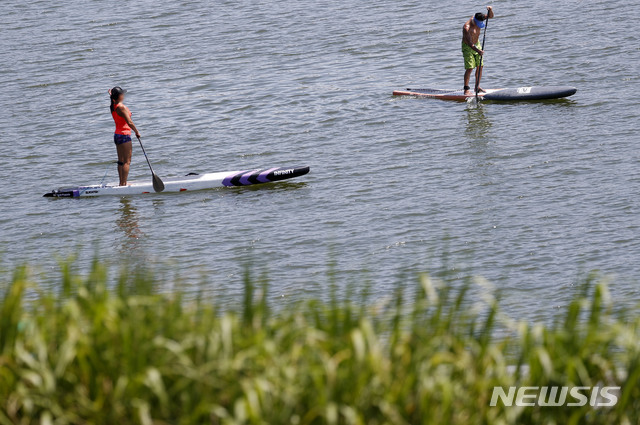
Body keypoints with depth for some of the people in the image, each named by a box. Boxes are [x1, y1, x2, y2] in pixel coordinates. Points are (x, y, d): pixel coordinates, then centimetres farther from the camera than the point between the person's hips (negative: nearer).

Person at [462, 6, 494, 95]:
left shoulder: (479, 18, -11)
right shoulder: (467, 27, -32)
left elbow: (490, 16, -4)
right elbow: (469, 43, -36)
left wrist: (490, 11, -27)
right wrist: (477, 51, -50)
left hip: (477, 44, 7)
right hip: (468, 47, -7)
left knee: (480, 66, 6)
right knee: (470, 68, -14)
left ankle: (477, 87, 17)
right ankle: (466, 89, -9)